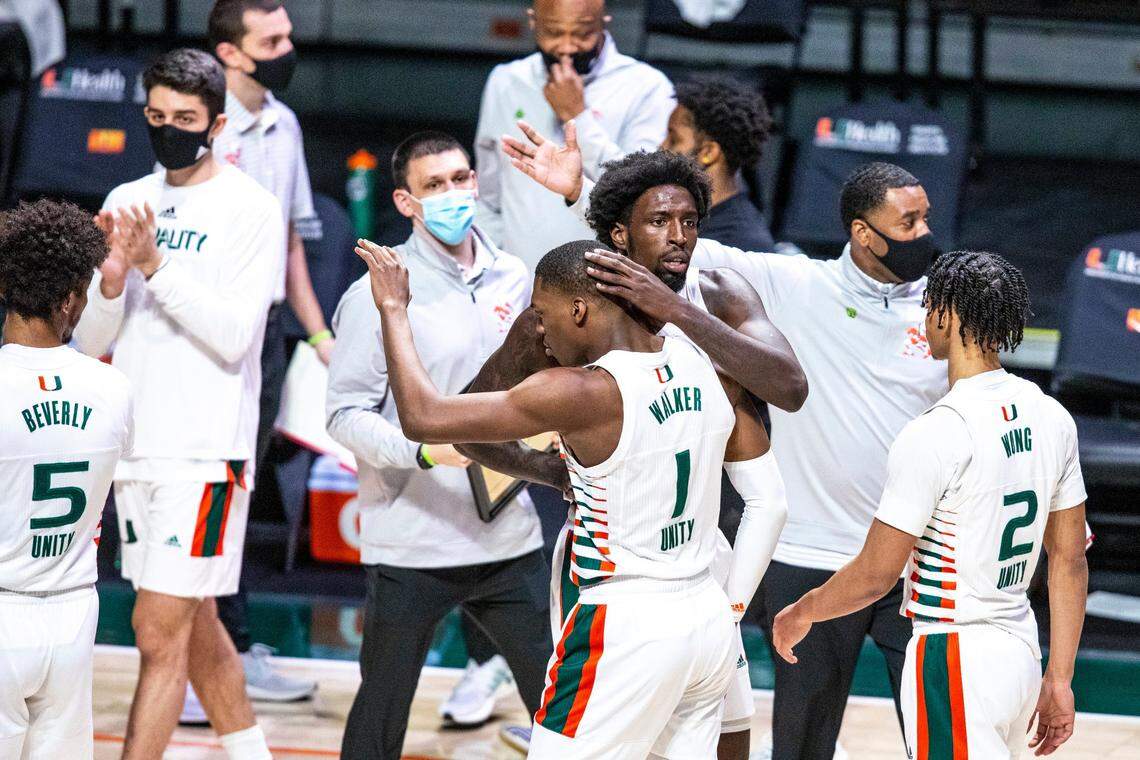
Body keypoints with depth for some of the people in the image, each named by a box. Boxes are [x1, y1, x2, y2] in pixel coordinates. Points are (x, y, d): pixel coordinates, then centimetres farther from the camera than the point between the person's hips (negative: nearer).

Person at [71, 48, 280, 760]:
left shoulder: (251, 208, -6)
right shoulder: (127, 202, 11)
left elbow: (233, 334, -15)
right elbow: (91, 342, 8)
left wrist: (155, 263, -19)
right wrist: (113, 274, -11)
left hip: (206, 449, -6)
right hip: (135, 444, 7)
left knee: (161, 631, -10)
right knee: (196, 627, 15)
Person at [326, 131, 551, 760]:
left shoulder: (513, 280, 8)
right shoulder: (378, 295, -9)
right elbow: (345, 414, -12)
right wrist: (428, 450, -25)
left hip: (508, 538, 5)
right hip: (411, 548, -5)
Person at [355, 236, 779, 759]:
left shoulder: (583, 392, -18)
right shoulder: (707, 367, 3)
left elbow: (422, 416, -14)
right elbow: (767, 494, 13)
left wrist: (393, 308, -3)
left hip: (625, 630, -7)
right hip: (710, 622, 7)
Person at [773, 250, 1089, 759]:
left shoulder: (934, 435, -19)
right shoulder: (1051, 418, 5)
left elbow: (875, 575, -14)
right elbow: (1070, 560, 10)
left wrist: (799, 615, 4)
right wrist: (1058, 680, 15)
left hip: (955, 660, -8)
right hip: (1022, 647, 8)